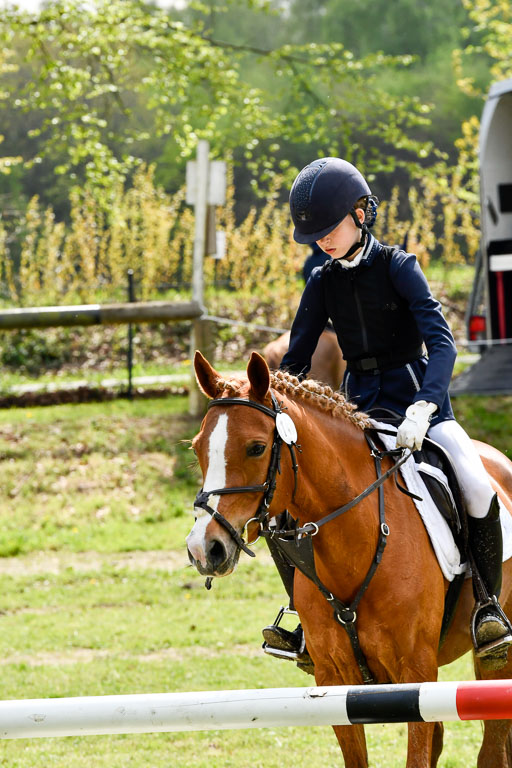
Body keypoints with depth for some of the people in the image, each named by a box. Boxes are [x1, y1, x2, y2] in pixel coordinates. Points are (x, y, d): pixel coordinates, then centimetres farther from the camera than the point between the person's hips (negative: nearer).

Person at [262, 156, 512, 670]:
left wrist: (422, 408, -37)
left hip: (418, 399, -5)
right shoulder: (323, 284, 4)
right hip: (358, 409, 5)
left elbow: (441, 343, -21)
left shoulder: (397, 267, -10)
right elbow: (295, 362, 10)